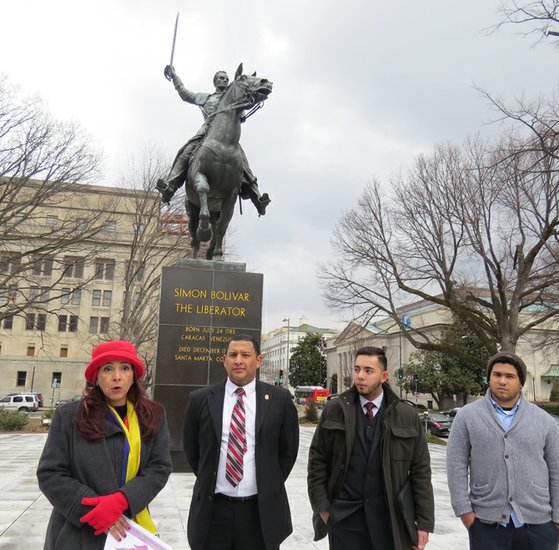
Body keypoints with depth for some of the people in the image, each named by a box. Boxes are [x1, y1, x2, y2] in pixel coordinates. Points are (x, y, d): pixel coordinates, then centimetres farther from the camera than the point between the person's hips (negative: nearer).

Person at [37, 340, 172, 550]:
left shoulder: (153, 416, -3)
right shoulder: (68, 416, -7)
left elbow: (159, 468, -5)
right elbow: (50, 474, -8)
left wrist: (120, 500, -20)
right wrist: (98, 508, -17)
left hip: (132, 528, 2)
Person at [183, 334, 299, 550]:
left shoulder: (279, 399, -4)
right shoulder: (201, 399, -1)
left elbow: (288, 449, 6)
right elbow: (192, 449, 10)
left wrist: (271, 487, 5)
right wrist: (209, 482, 8)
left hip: (262, 510, 0)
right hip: (212, 509, 1)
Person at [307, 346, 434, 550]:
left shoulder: (407, 416, -2)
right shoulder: (334, 410, -2)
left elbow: (420, 471, 1)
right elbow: (318, 460, 2)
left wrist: (424, 521, 0)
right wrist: (321, 506, -2)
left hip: (390, 516, 0)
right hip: (344, 515, 0)